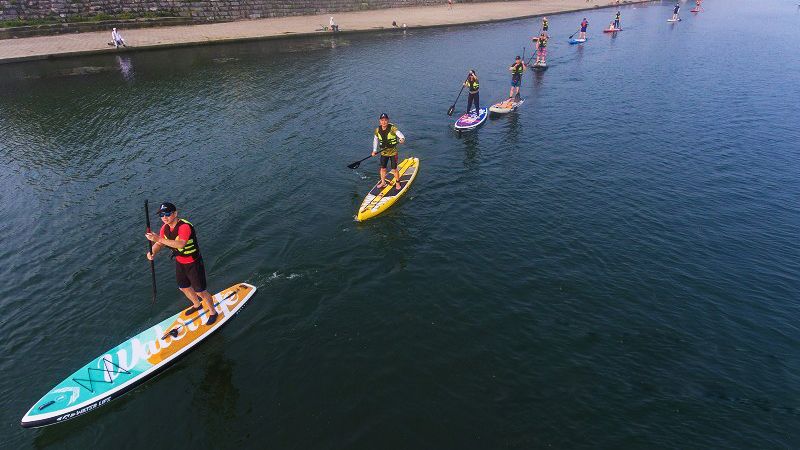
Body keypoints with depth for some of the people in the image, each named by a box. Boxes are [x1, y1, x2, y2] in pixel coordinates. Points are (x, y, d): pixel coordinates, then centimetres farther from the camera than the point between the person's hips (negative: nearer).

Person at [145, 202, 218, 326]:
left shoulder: (185, 226, -31)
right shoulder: (165, 228, -3)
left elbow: (181, 244, -45)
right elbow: (159, 244, -4)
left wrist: (159, 239, -50)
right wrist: (152, 252, -27)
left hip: (193, 263, -8)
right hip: (180, 262, 8)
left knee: (200, 291, 1)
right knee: (184, 287, 24)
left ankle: (213, 312, 24)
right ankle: (197, 305, 51)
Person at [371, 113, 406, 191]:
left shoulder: (392, 128, -16)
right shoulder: (377, 130, -2)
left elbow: (400, 135, -25)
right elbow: (375, 140, 12)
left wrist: (402, 139, -48)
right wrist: (374, 150, 4)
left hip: (393, 152, -4)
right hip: (383, 152, 4)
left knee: (394, 169, 1)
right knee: (383, 168, 13)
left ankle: (397, 183, 20)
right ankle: (383, 182, 32)